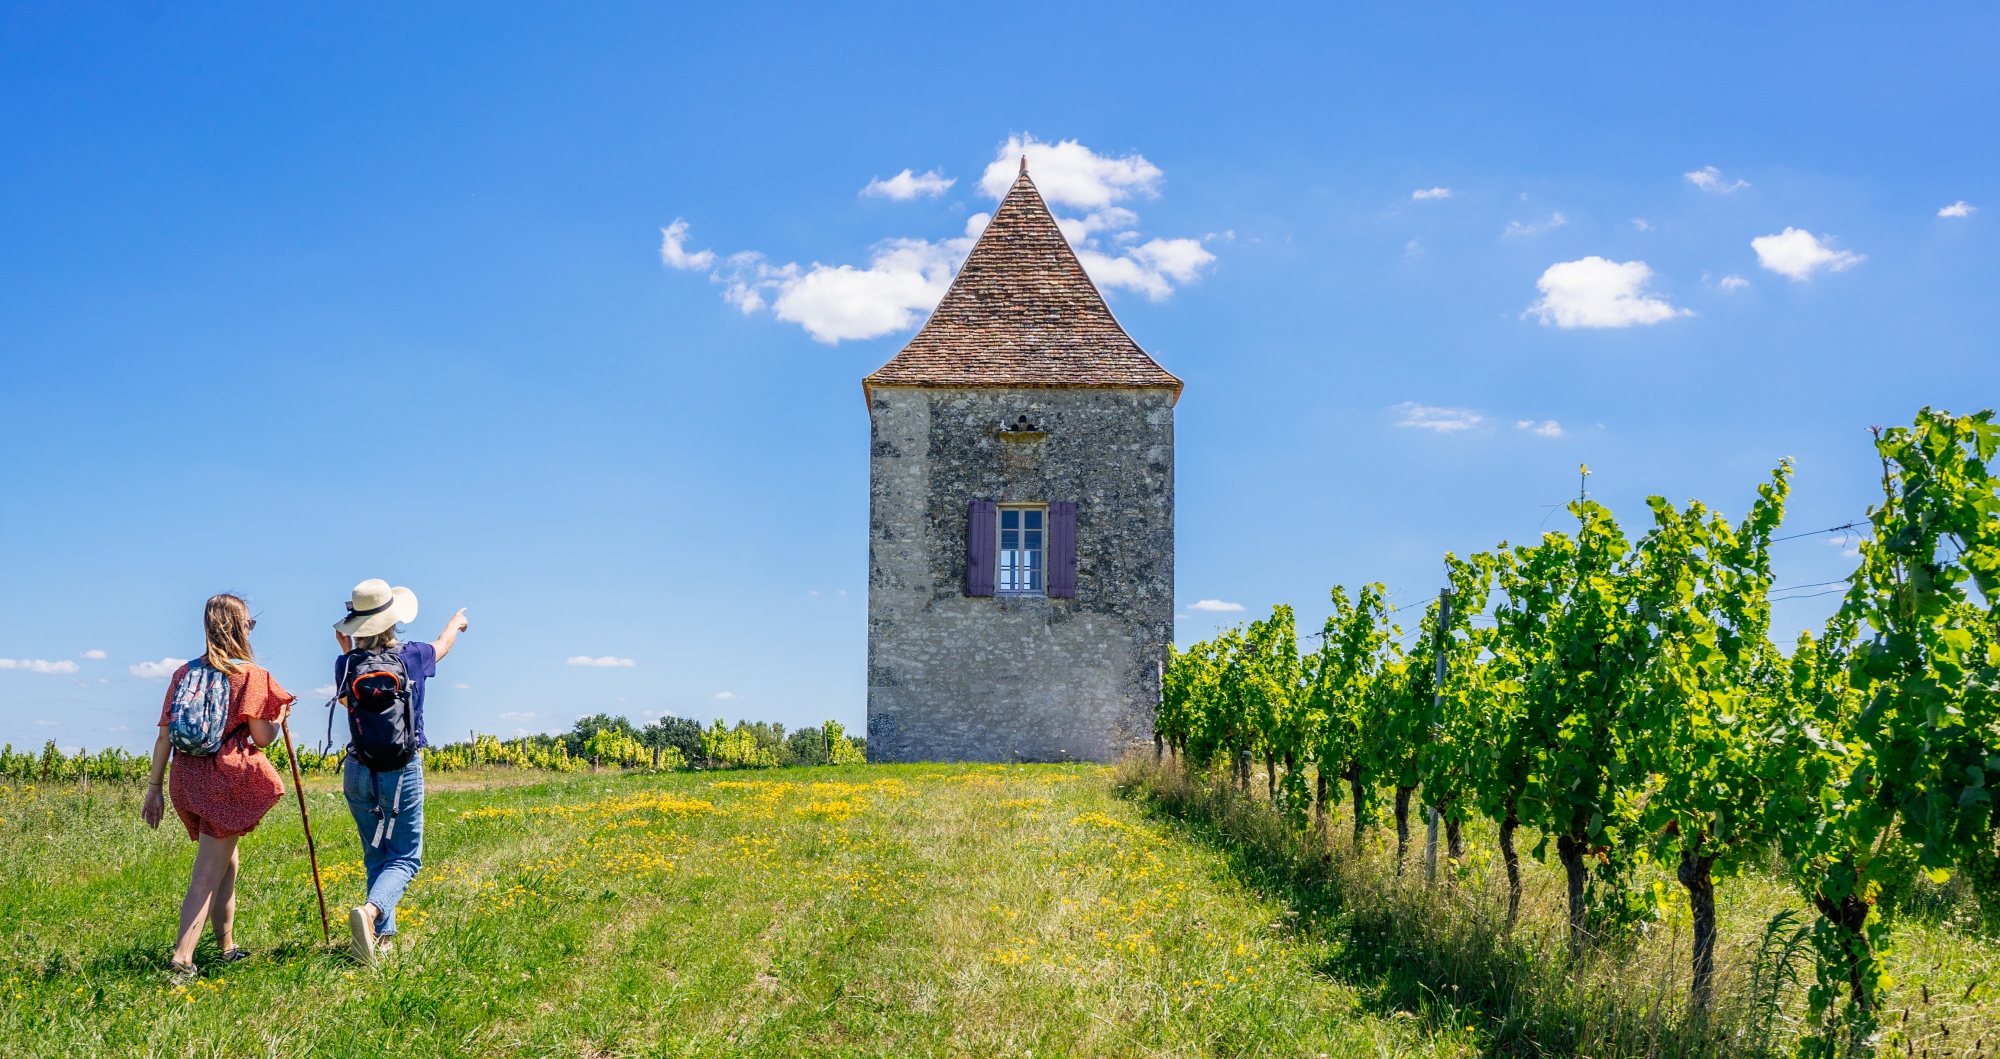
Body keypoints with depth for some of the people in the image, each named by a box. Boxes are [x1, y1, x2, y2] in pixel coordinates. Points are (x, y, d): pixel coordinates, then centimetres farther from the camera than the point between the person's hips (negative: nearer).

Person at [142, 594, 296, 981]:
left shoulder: (185, 673, 7)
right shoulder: (251, 675, -7)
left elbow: (164, 736, 6)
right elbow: (262, 737, -7)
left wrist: (154, 787, 11)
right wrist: (280, 716, 13)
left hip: (187, 779, 6)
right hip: (228, 779, -6)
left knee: (227, 861, 20)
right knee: (209, 872, -2)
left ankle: (227, 947, 28)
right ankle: (182, 957, -11)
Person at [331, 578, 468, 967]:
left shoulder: (346, 665, -5)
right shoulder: (411, 657, -8)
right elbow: (443, 644, 17)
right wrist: (456, 621, 38)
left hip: (358, 773, 3)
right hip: (403, 774, -3)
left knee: (376, 857, 17)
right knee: (404, 858, 2)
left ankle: (383, 936, 13)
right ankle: (370, 910, -25)